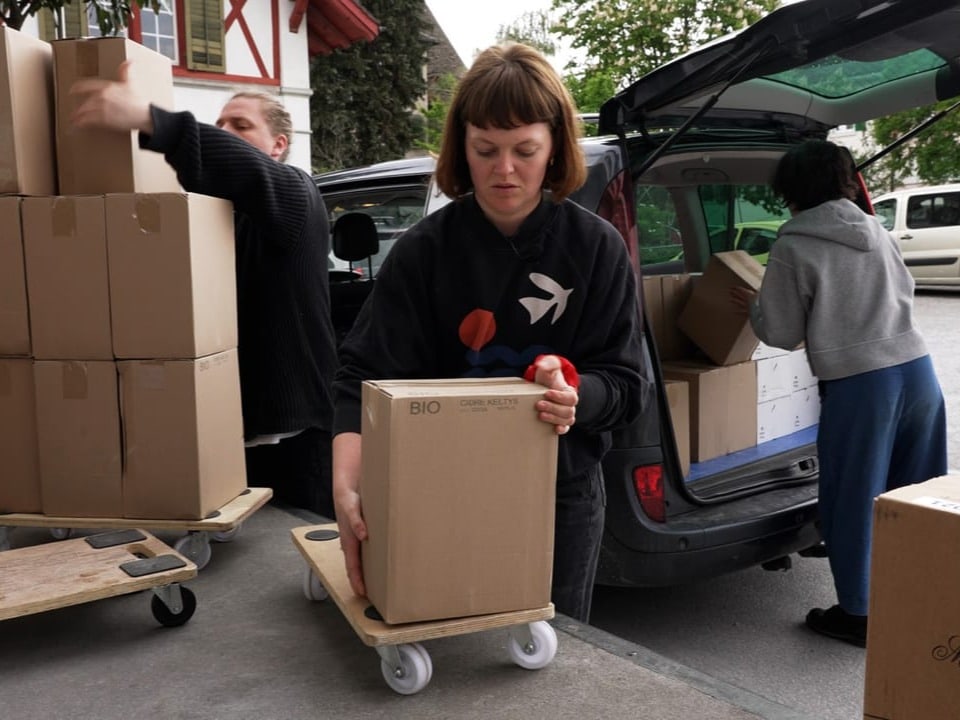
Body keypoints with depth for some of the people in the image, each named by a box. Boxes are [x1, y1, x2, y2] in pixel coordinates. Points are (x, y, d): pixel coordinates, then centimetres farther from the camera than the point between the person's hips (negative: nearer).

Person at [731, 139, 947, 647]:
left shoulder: (793, 249, -6)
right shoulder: (876, 231, 12)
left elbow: (782, 333, -3)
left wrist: (752, 306, 16)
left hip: (856, 386, -6)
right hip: (917, 370, 6)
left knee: (854, 501, 8)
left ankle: (859, 613, 20)